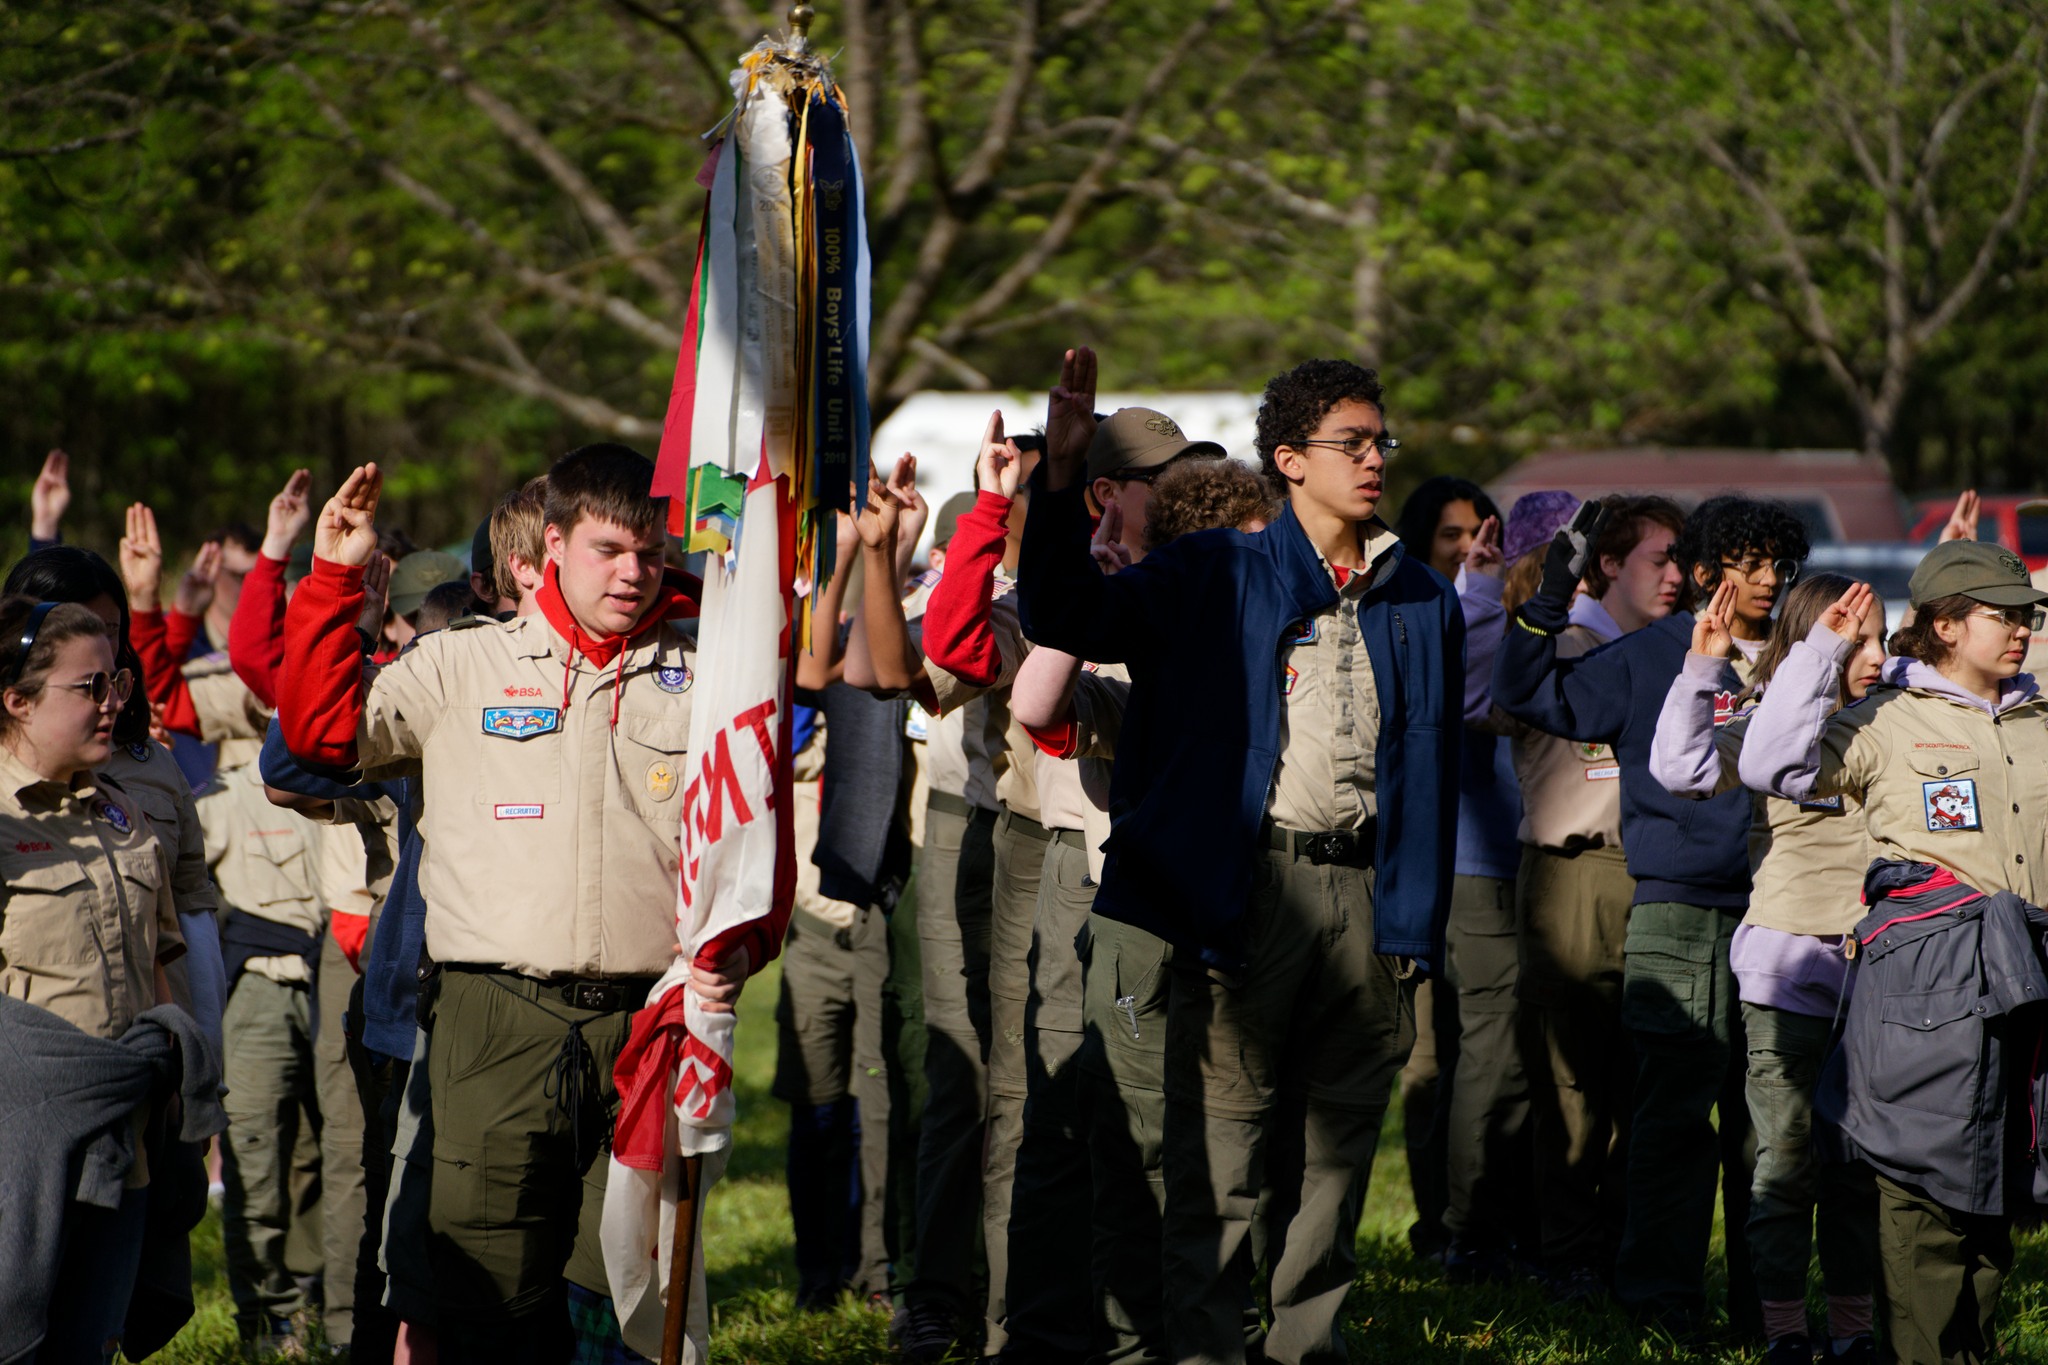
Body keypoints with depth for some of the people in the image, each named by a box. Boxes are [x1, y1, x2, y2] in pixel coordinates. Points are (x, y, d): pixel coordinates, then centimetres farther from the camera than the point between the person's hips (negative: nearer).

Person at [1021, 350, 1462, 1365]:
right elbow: (1066, 620, -5)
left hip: (1364, 891, 4)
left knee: (1337, 1136, 8)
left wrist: (1419, 922, 8)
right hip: (1249, 888, -3)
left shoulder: (1422, 605, 14)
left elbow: (1436, 777, 16)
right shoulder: (1217, 579, 4)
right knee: (1221, 1138, -4)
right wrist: (1062, 478, -17)